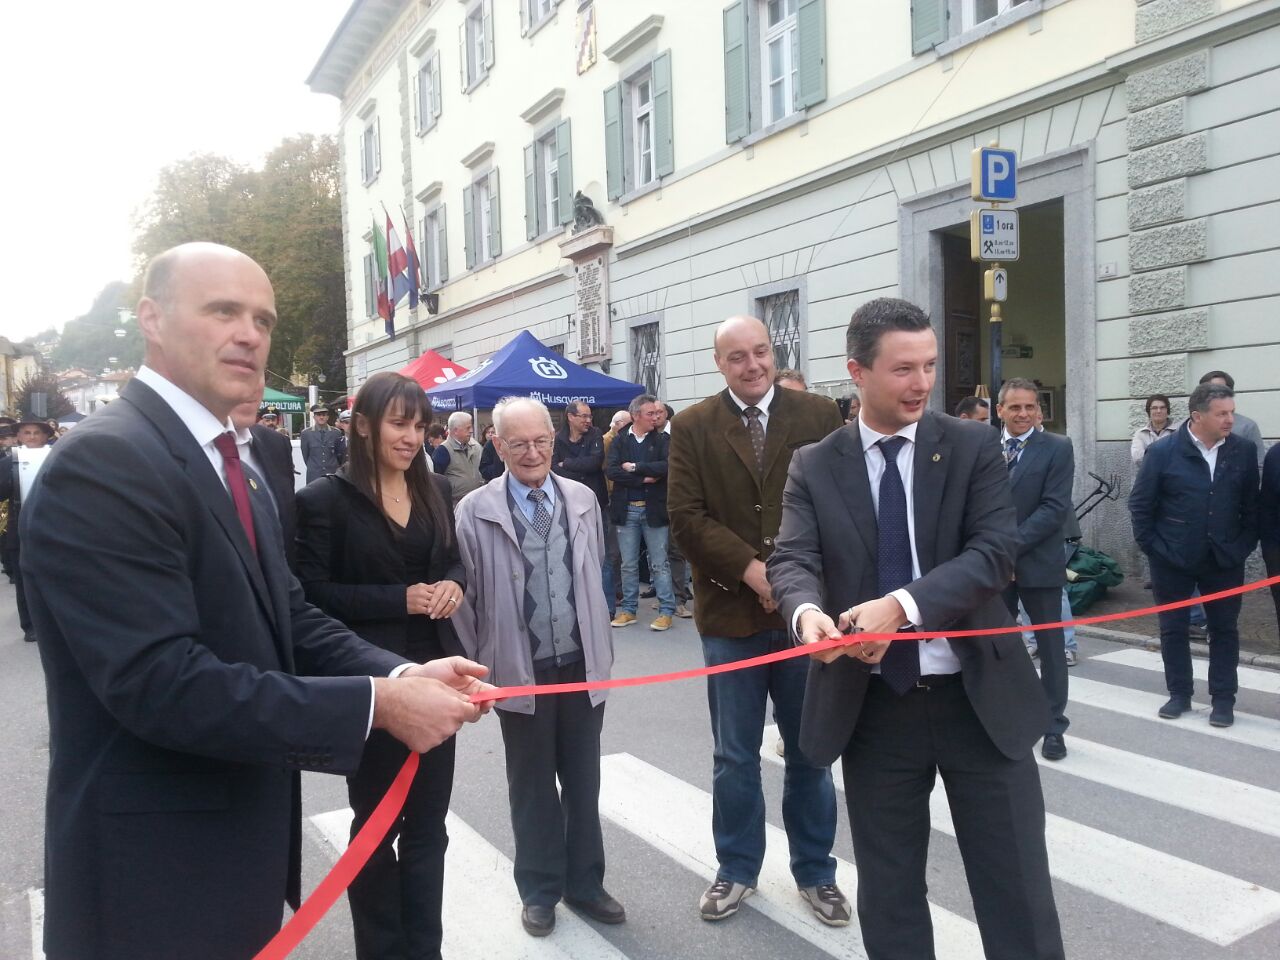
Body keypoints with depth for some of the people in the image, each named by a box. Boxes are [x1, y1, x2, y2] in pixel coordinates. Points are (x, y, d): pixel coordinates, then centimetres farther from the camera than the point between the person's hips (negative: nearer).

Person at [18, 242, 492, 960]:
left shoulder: (236, 459, 8)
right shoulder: (101, 464, -22)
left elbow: (288, 618, 5)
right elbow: (162, 683, -29)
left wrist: (402, 674, -13)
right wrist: (378, 703, -27)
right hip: (158, 867, -8)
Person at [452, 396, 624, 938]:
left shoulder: (583, 500, 2)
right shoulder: (475, 512, -9)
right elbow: (465, 595, -4)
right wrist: (482, 664, -2)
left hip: (583, 665, 3)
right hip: (520, 671, -3)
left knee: (583, 783, 15)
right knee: (532, 786, 13)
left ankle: (584, 883, 34)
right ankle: (539, 890, 32)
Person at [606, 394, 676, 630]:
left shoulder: (663, 439, 1)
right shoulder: (619, 441, 4)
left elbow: (667, 466, -16)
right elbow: (610, 471, -10)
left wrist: (634, 467, -13)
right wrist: (643, 479, -15)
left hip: (653, 509, -1)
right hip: (626, 509, 2)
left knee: (660, 563, 3)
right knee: (628, 564, 10)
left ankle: (666, 611, 10)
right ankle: (628, 609, 20)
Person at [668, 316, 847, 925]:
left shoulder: (819, 415, 2)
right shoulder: (692, 427, 1)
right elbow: (686, 517, -6)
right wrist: (752, 569, -16)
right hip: (730, 613, 0)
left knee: (809, 753, 14)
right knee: (734, 757, 13)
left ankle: (815, 872, 32)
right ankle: (736, 869, 32)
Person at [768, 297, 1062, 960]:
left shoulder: (975, 447, -2)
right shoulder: (813, 466, 0)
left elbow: (994, 552, -13)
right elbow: (792, 562, -10)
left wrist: (903, 604, -27)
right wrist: (808, 612, -33)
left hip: (979, 698, 0)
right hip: (873, 706, 1)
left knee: (1017, 892, 11)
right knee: (888, 895, 16)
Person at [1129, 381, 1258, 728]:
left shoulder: (1244, 451, -2)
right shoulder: (1163, 451, -9)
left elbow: (1252, 504, 5)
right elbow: (1140, 504, -4)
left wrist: (1245, 545, 0)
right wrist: (1152, 546, -5)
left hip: (1225, 560, 2)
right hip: (1172, 560, -1)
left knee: (1224, 629, 8)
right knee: (1173, 628, 8)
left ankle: (1223, 699, 19)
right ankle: (1179, 694, 22)